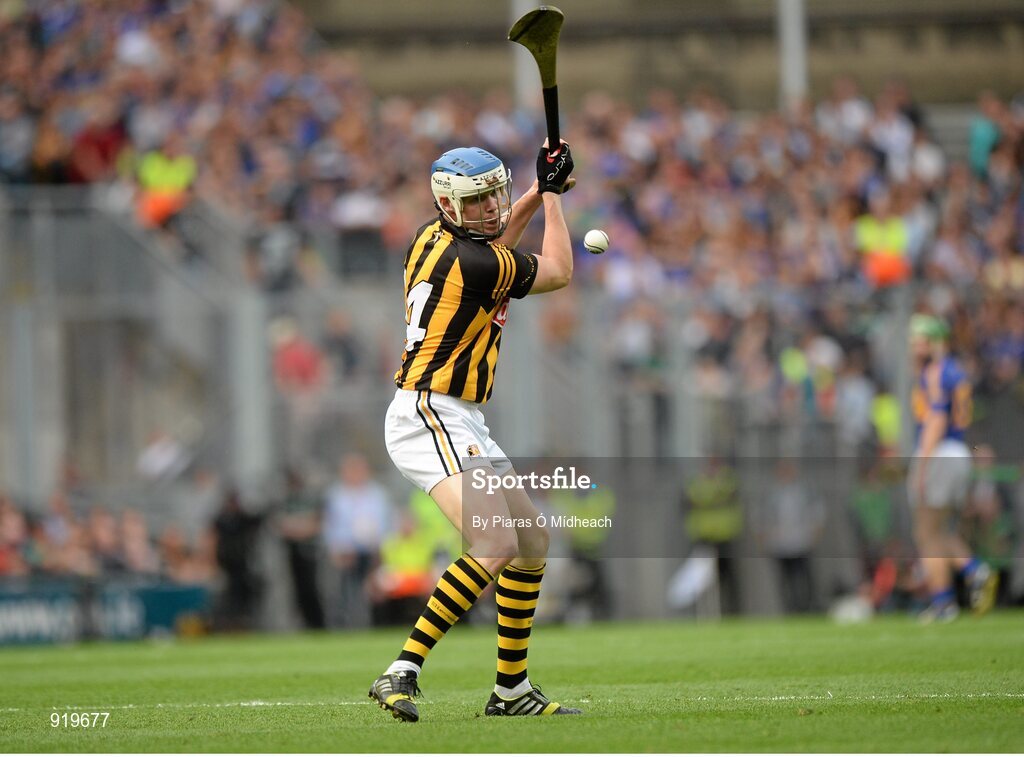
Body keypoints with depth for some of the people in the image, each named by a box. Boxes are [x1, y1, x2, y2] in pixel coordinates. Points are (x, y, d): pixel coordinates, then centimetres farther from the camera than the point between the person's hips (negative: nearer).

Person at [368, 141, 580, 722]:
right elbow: (558, 273, 3)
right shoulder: (475, 263, -17)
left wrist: (541, 190, 28)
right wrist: (552, 195, 14)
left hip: (461, 424, 11)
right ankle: (403, 673, -33)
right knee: (497, 544, -28)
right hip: (429, 417, -11)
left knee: (534, 542, 17)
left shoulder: (433, 238, 10)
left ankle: (512, 690, 24)